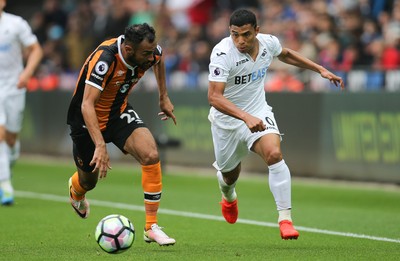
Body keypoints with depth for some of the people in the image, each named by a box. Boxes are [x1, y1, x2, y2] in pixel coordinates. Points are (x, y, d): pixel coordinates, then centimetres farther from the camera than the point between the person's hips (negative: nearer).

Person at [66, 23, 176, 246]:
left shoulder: (150, 52, -18)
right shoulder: (104, 59, -37)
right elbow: (87, 105, -41)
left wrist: (164, 97, 11)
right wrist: (100, 146, -51)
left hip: (120, 111, 4)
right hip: (89, 119, -4)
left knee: (151, 155, -23)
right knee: (89, 181, 15)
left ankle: (152, 226, -14)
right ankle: (76, 190, 57)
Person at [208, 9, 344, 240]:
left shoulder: (269, 43, -11)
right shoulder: (223, 53, -27)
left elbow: (286, 54, 16)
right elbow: (214, 96, -35)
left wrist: (321, 69, 12)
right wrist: (246, 117, -47)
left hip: (259, 113, 2)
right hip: (227, 119, -2)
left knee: (274, 154, -27)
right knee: (230, 175, 16)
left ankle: (285, 218, -24)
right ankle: (229, 196, 56)